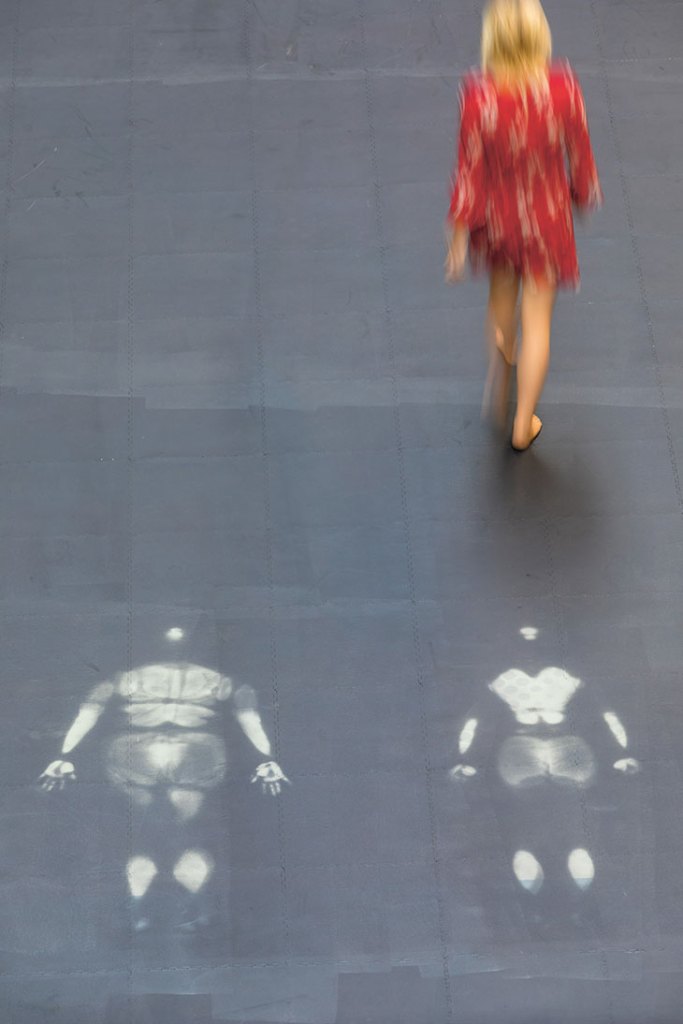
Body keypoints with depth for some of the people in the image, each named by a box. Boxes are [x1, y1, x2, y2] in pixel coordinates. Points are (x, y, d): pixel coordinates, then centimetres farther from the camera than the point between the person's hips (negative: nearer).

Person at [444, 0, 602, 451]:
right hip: (548, 219, 0)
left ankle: (499, 390, 43)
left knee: (502, 297, 29)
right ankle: (524, 424, 22)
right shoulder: (564, 87, -22)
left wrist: (458, 238, -5)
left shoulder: (479, 96, -25)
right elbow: (580, 154, -8)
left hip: (497, 214, 0)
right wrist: (585, 197, 14)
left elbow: (470, 171, -17)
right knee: (537, 319, 14)